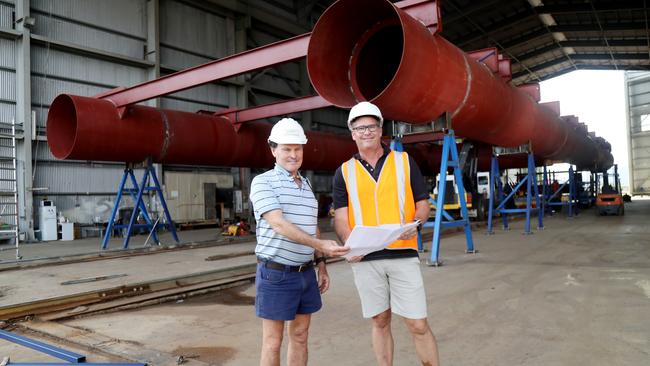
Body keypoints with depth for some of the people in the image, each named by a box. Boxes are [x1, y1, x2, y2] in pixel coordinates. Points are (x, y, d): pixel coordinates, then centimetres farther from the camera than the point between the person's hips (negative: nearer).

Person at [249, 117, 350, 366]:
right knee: (273, 343, 3)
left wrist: (321, 266, 14)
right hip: (275, 274, -6)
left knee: (300, 336, 14)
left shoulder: (306, 185, 12)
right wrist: (321, 245, -33)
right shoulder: (263, 182, -10)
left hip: (306, 273, 7)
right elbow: (280, 225, -23)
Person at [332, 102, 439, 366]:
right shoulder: (344, 172, 7)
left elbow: (423, 204, 7)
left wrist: (414, 224, -15)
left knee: (418, 324, 0)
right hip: (365, 259, 1)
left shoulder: (404, 161, 6)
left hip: (403, 254, -1)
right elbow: (340, 216, 2)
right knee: (380, 322, 12)